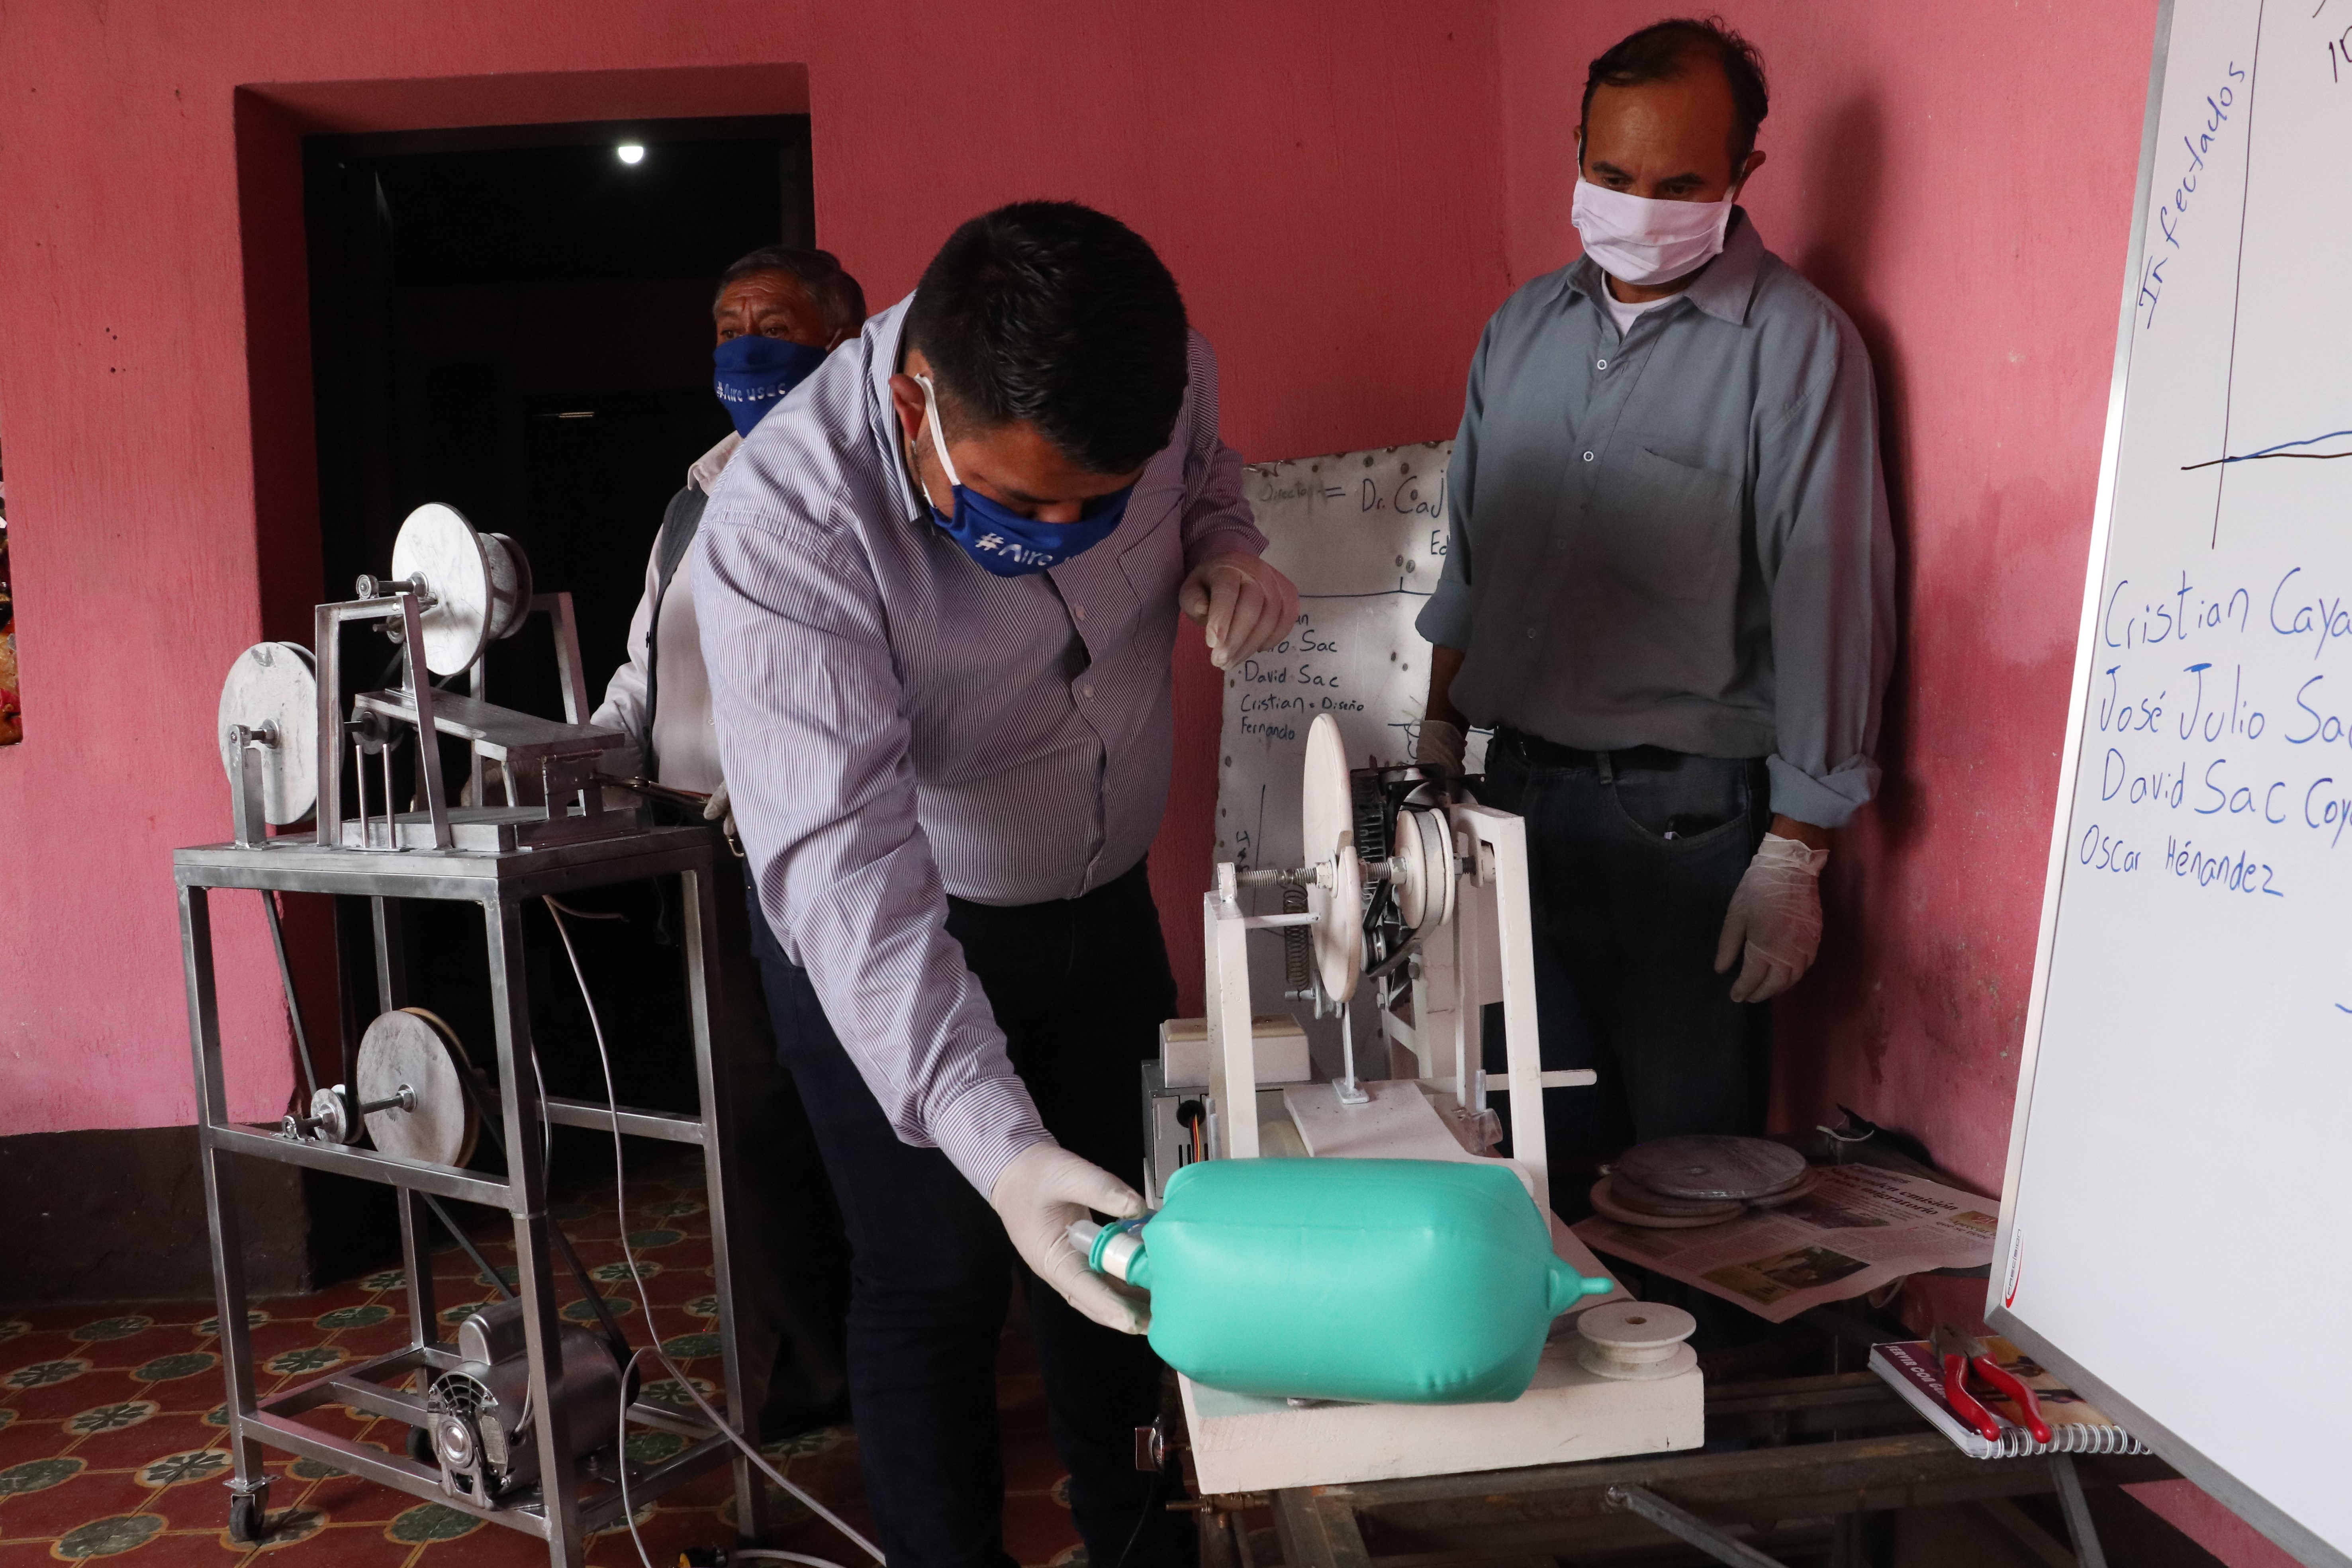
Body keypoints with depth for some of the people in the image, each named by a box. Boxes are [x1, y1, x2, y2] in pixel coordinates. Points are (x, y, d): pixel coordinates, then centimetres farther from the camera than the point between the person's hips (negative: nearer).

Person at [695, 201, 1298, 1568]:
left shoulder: (1166, 373, -18)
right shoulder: (785, 533, -34)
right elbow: (846, 867, -40)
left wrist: (1226, 555, -17)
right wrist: (999, 1146, -48)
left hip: (1105, 899, 6)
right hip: (888, 947, -5)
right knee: (937, 1286, 5)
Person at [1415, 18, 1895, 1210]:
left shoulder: (1796, 345, -9)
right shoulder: (1525, 326, 9)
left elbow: (1828, 607, -11)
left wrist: (1794, 855, -12)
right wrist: (1438, 743, 16)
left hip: (1688, 813, -5)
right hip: (1520, 789, 5)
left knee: (1685, 1144, 7)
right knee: (1542, 1128, 16)